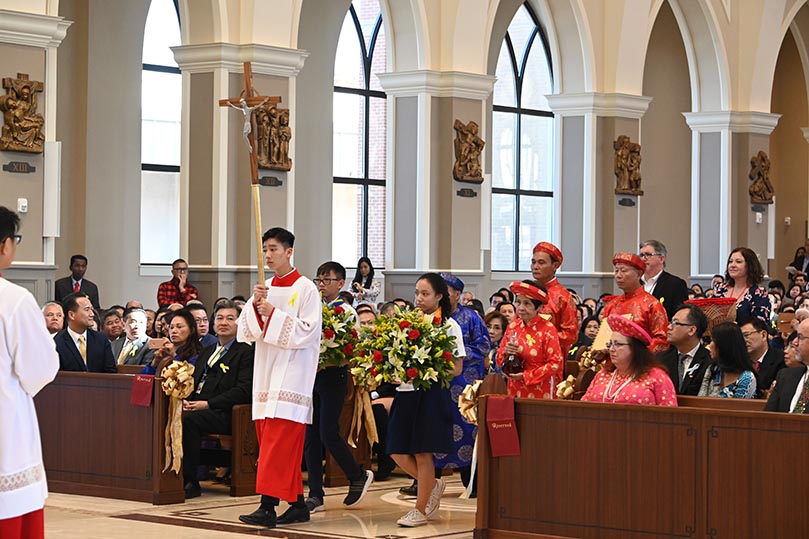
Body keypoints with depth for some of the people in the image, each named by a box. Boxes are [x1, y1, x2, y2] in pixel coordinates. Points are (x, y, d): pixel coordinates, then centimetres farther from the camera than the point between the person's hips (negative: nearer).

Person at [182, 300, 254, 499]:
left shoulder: (246, 352, 3)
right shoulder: (207, 351, 28)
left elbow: (243, 391, -9)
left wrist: (208, 404, -16)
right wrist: (186, 400, 0)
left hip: (222, 414, -6)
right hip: (195, 407, 6)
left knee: (189, 420, -34)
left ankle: (190, 481, -26)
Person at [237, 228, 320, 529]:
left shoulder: (305, 289, -5)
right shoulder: (265, 289, 14)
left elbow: (306, 332, -13)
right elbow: (246, 332, 9)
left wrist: (272, 312, -17)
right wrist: (255, 306, -9)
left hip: (291, 376, -7)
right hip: (267, 375, 7)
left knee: (278, 444, -13)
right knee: (284, 447, 8)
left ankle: (268, 507, -17)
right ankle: (298, 505, 14)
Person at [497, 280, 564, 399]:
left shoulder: (547, 329, -8)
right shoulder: (513, 327, 7)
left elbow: (556, 363, -12)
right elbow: (499, 361, 12)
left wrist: (526, 376, -14)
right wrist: (505, 353, -11)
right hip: (515, 391, 4)